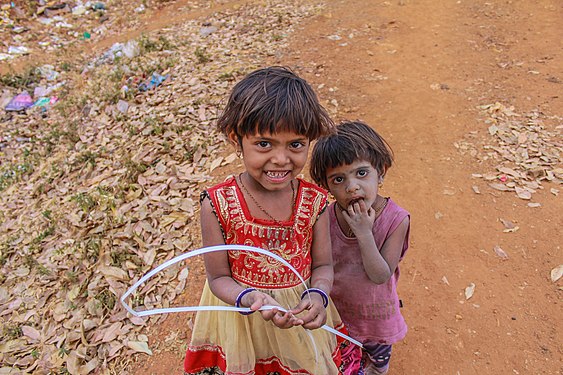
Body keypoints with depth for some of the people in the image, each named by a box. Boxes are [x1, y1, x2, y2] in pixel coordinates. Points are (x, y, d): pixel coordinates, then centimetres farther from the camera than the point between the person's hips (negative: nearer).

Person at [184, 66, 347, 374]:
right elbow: (218, 277, -14)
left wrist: (317, 295, -26)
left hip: (301, 317, 2)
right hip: (241, 317, -1)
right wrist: (251, 298, -33)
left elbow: (323, 265, -5)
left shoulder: (315, 201, -17)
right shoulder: (217, 204, -24)